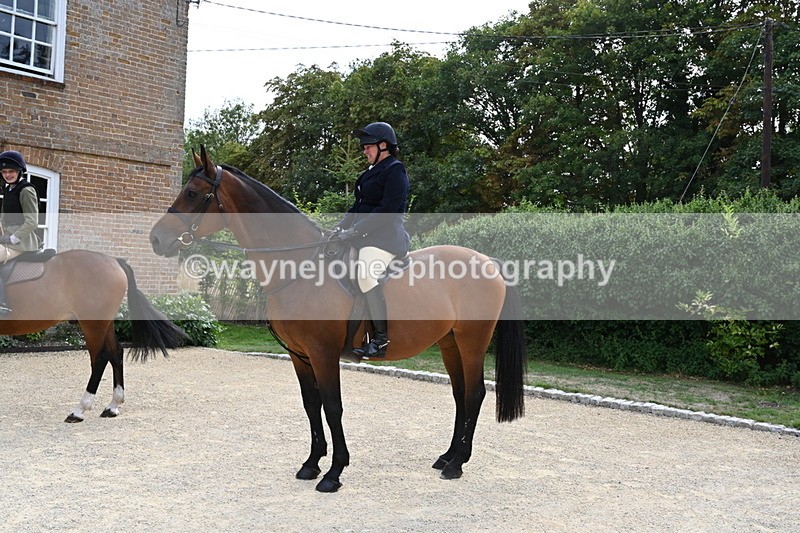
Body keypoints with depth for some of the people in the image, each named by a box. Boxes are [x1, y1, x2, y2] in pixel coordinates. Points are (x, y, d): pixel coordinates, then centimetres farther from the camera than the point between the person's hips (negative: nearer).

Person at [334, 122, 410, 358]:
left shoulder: (395, 171, -7)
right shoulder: (373, 171, 21)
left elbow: (388, 211, -18)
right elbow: (359, 206, 21)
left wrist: (356, 230, -19)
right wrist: (341, 226, 6)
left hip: (383, 237, -11)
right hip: (364, 235, 11)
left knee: (366, 274, -30)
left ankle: (382, 339, -25)